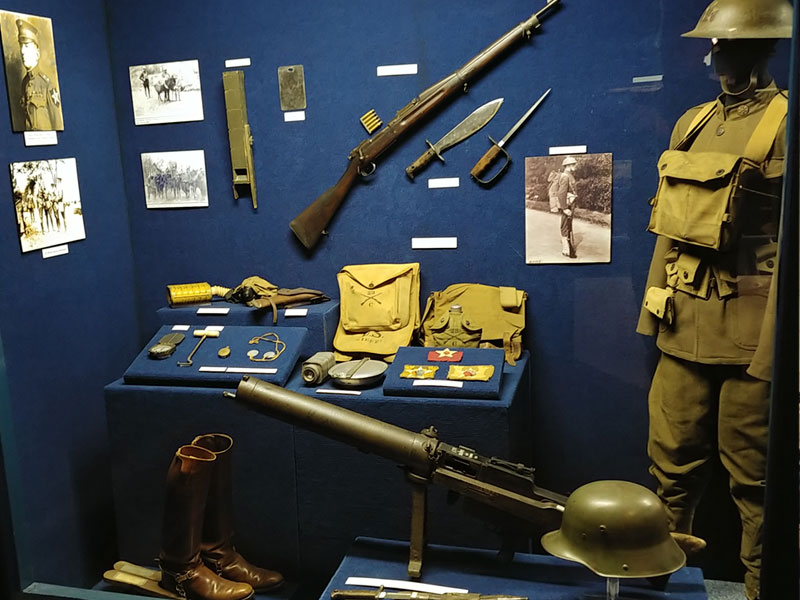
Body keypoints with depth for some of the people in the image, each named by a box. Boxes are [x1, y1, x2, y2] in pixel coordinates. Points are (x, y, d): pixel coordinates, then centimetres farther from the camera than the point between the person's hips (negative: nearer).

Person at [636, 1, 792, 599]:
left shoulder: (784, 123, -8)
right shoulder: (692, 122, 13)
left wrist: (774, 346, -17)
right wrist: (653, 307, 14)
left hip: (748, 326, -6)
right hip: (684, 323, 6)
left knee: (753, 470, 7)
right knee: (672, 452, 15)